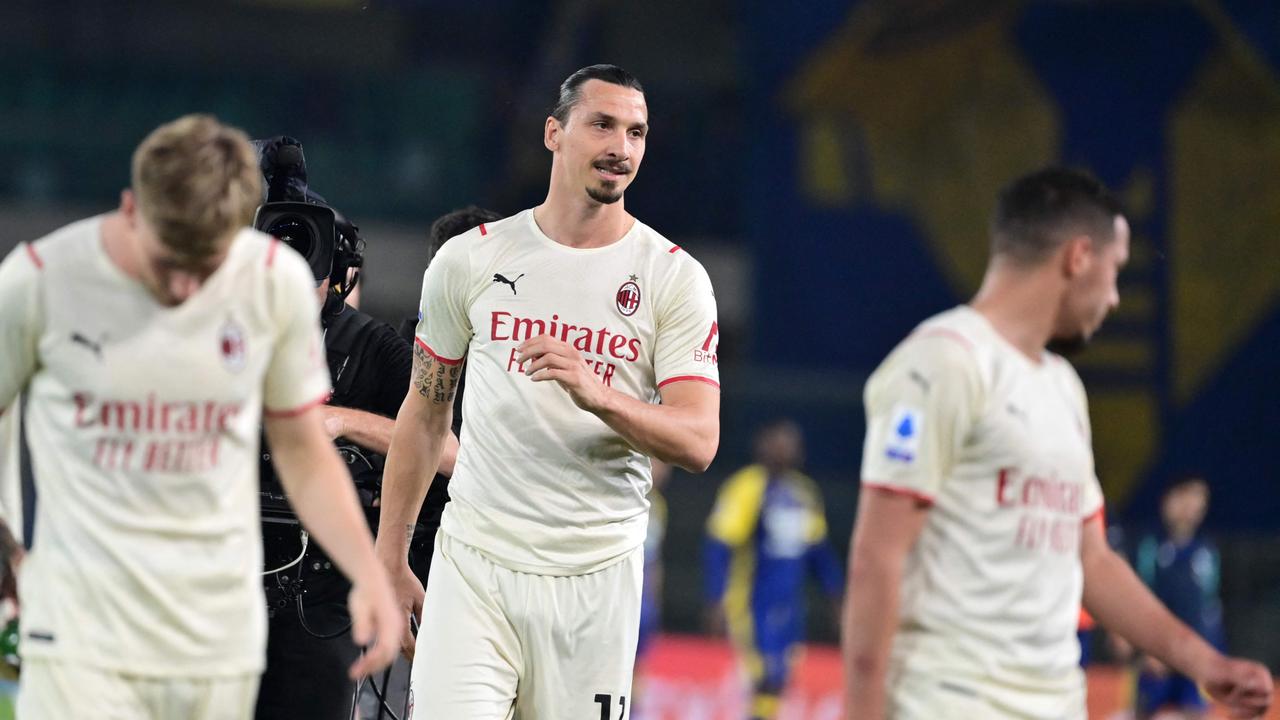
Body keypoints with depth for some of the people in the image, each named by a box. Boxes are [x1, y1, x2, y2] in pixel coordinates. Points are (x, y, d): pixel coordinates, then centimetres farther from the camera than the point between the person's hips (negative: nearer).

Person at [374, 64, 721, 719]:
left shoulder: (674, 278, 1)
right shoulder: (470, 259, 5)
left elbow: (698, 443, -9)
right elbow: (424, 413, 14)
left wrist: (598, 395, -27)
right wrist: (389, 560, 11)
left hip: (596, 580, 0)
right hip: (473, 566, 0)